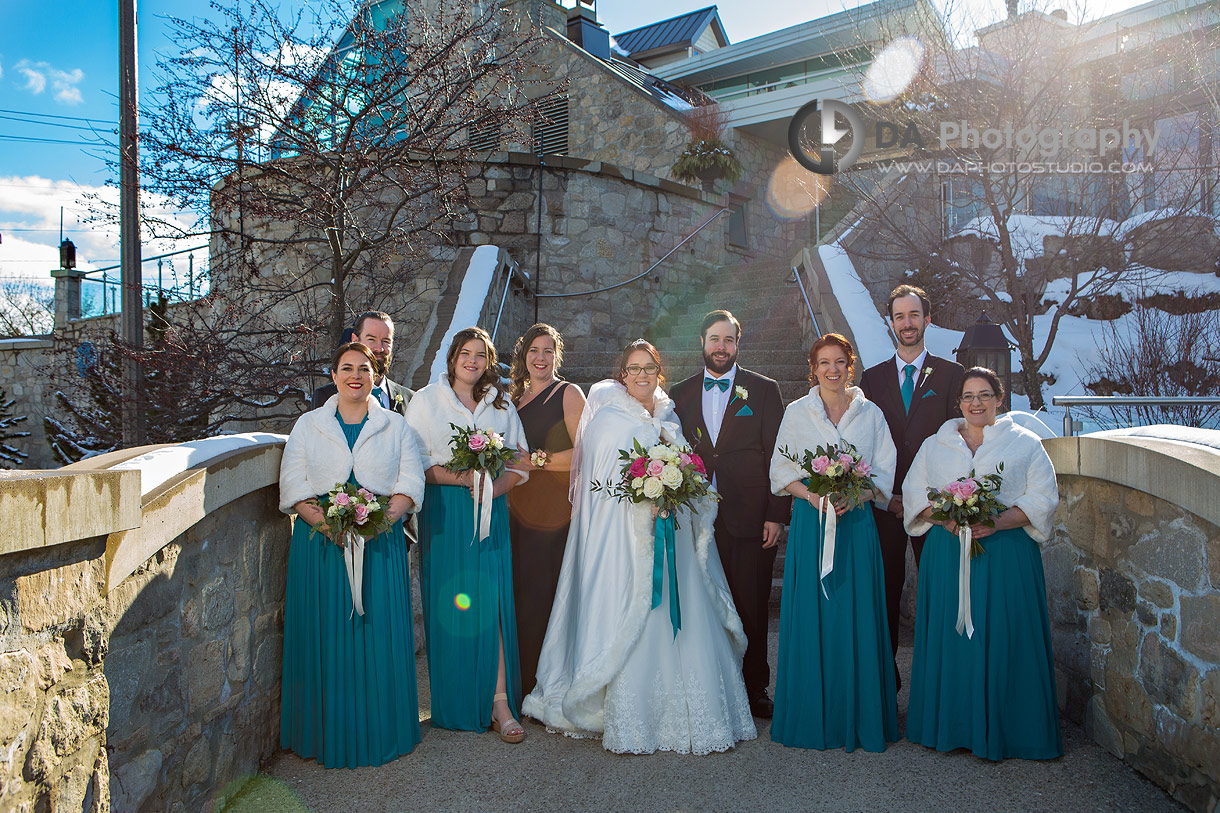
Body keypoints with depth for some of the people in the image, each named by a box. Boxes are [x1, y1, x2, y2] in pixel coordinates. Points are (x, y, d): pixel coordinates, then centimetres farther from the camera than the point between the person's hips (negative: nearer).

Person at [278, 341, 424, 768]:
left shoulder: (396, 426, 11)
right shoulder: (308, 425, 10)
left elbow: (410, 481, 2)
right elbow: (293, 484, 2)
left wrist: (383, 516, -16)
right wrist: (324, 521, -15)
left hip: (380, 543, 0)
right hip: (321, 542, 0)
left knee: (379, 634, 0)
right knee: (325, 635, 1)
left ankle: (378, 733, 14)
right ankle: (327, 733, 15)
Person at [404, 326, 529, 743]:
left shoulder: (501, 405, 14)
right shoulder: (425, 400, 7)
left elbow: (518, 463, 11)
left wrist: (493, 487, -9)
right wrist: (461, 478, -15)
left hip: (490, 513, 2)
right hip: (444, 515, -1)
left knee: (491, 600, -6)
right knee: (448, 604, -1)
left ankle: (499, 702, -4)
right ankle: (453, 704, 11)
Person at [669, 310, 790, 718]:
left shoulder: (764, 390, 4)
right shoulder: (681, 393, 11)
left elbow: (778, 455, 0)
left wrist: (776, 515, -6)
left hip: (751, 518, -2)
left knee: (751, 608, 5)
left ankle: (755, 688, 21)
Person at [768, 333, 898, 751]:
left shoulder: (870, 414, 9)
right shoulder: (796, 412, 7)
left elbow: (884, 474, 6)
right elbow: (781, 471, 5)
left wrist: (854, 497, -12)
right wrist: (812, 495, -12)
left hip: (856, 523, 1)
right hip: (809, 523, -1)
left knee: (857, 618, 1)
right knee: (810, 618, -1)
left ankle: (859, 716, 14)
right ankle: (813, 717, 11)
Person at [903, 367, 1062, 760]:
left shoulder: (1025, 443, 6)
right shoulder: (936, 445, 14)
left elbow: (1042, 498, -1)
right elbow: (914, 492, 10)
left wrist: (996, 523, -15)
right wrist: (945, 518, -9)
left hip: (1006, 553, -2)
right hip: (947, 554, 2)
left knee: (1002, 638, -2)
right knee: (948, 638, 2)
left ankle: (1001, 731, 11)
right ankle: (951, 727, 14)